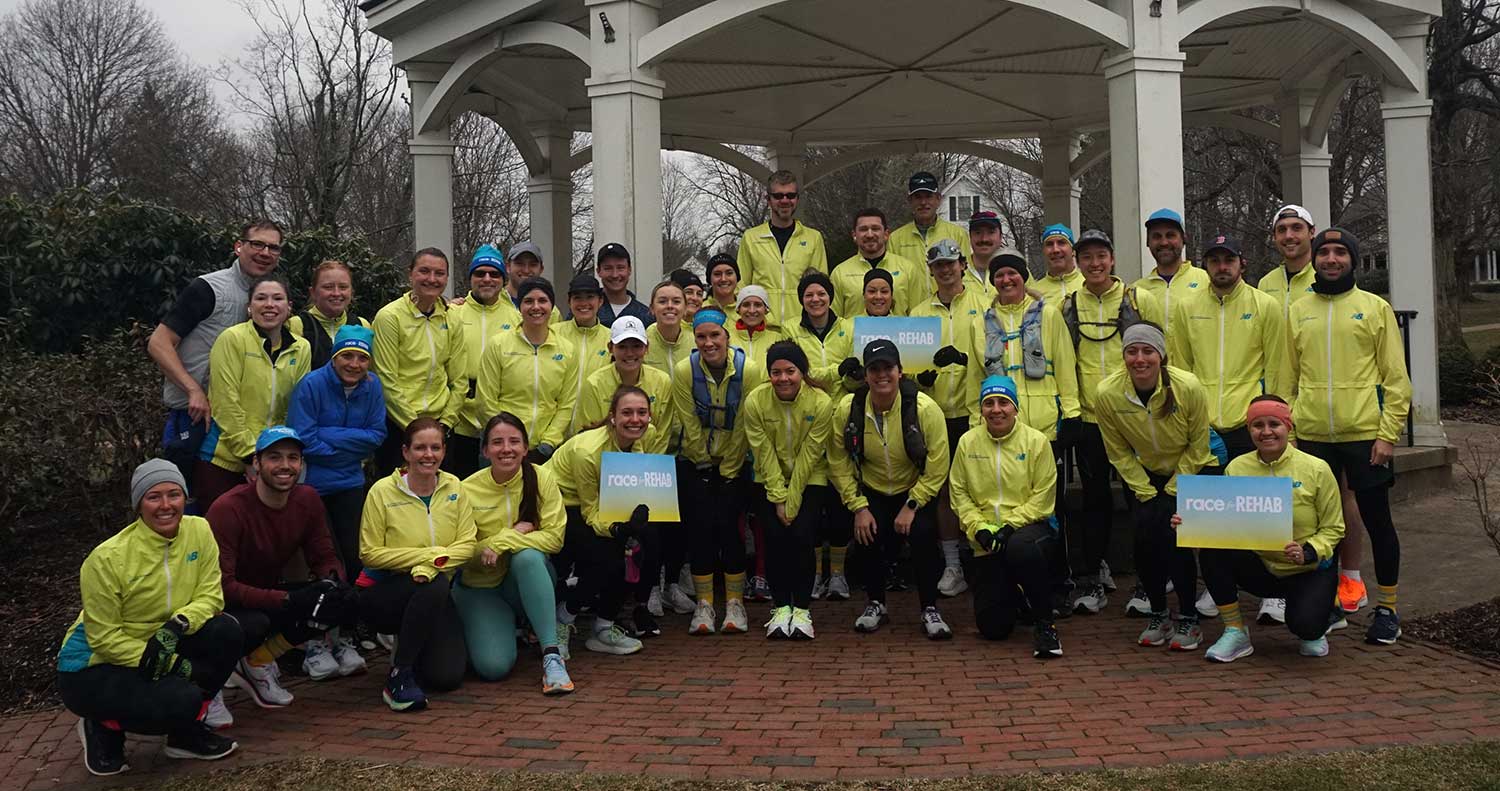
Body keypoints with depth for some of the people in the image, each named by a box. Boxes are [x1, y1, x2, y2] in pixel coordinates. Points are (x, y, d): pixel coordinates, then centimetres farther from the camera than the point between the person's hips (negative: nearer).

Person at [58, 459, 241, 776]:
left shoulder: (199, 530, -9)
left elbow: (210, 595, -8)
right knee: (182, 700, -30)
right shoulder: (107, 558, -23)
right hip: (94, 666, -5)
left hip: (159, 647, 5)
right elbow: (103, 637, -19)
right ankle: (104, 726, 3)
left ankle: (185, 733, 0)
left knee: (226, 632, -21)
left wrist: (177, 626, -31)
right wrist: (175, 666, -26)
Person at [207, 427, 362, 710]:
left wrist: (333, 580, -22)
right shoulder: (228, 509, -22)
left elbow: (325, 557, 4)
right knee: (255, 625, -39)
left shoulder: (307, 500, -4)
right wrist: (287, 600, -33)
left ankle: (258, 662, -6)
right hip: (228, 603, -6)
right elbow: (221, 584, -26)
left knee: (346, 601, -17)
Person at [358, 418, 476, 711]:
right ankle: (398, 677, -21)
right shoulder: (383, 491, -11)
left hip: (434, 596, 4)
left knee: (448, 676, -13)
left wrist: (432, 565, -25)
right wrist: (429, 555, -19)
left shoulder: (454, 488, -1)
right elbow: (369, 553, -13)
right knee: (434, 586, -36)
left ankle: (408, 646, 22)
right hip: (382, 591, -3)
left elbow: (466, 545, -7)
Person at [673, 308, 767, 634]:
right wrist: (706, 463, 0)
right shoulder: (684, 371, -13)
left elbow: (745, 425, -12)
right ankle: (703, 605, 5)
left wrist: (729, 468, -8)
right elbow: (689, 424, -6)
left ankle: (735, 604, 5)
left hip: (735, 463, -1)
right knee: (700, 526, -5)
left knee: (729, 525, -8)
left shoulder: (751, 369, -16)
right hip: (699, 461, 1)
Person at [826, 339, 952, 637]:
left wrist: (912, 506, -18)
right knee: (865, 539, -20)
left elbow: (937, 467, -16)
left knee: (923, 535, -26)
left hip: (915, 491, -1)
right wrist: (858, 507, -11)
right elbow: (839, 464, -7)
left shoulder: (925, 408, -21)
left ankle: (930, 610, -4)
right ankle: (876, 604, 10)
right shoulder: (847, 410, -15)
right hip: (871, 492, 2)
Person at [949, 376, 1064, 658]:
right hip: (987, 540, 3)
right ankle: (1012, 593, 35)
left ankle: (1044, 622, -19)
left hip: (1029, 526, -2)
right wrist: (978, 528, -11)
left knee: (1021, 548, -42)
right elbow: (960, 493, 3)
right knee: (992, 627, -3)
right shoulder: (967, 442, 3)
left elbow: (1043, 496, -8)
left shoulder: (1036, 441, -4)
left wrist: (1010, 525, -17)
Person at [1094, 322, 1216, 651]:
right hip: (1145, 474, 2)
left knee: (1173, 531, -21)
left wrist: (1173, 491, -13)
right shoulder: (1107, 394, -20)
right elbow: (1119, 452, -6)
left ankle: (1189, 619, -4)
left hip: (1192, 473, -2)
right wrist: (1145, 492, -10)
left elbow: (1198, 445, -11)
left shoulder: (1188, 387, -25)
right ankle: (1158, 615, 5)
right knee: (1145, 532, -17)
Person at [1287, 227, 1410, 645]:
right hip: (1311, 436, 3)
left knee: (1377, 521, 5)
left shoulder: (1375, 308, 1)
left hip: (1365, 434, -2)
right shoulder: (1297, 311, 9)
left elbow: (1397, 378, -2)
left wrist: (1388, 434, -10)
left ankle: (1387, 609, 17)